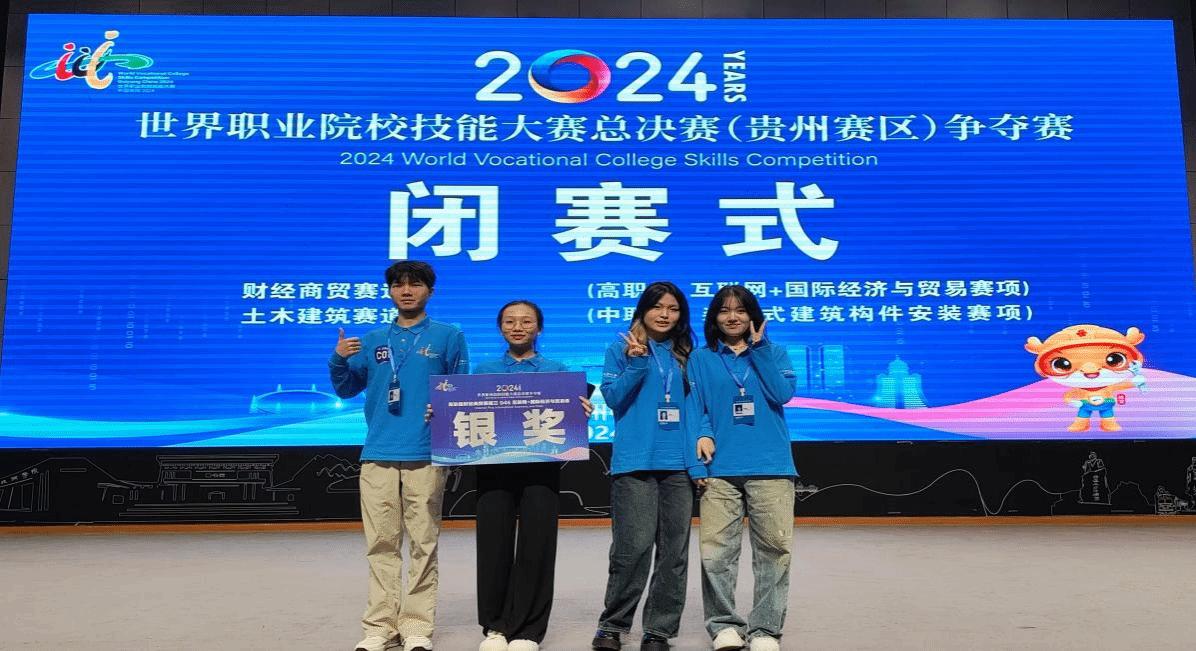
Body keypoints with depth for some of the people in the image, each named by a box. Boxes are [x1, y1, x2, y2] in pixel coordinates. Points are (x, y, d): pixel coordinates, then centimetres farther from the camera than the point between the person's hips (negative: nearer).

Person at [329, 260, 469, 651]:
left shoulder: (448, 336, 6)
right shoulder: (373, 340, 15)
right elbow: (347, 389, 16)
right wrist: (338, 360, -2)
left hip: (426, 455, -2)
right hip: (378, 455, 3)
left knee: (423, 544, 1)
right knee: (381, 544, 5)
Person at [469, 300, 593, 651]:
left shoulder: (557, 371, 13)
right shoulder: (483, 371, 16)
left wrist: (583, 413, -16)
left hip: (541, 466, -1)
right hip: (494, 465, 1)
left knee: (535, 545, -4)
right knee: (494, 543, -2)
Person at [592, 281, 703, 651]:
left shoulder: (686, 354, 15)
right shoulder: (621, 350, 7)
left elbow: (694, 405, 15)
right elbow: (612, 398, -3)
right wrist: (636, 363, -14)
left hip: (679, 462, 4)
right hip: (635, 461, -3)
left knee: (674, 549, 4)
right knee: (633, 546, -8)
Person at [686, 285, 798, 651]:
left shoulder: (774, 353, 12)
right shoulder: (700, 359, 12)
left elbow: (782, 394, -4)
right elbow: (695, 407, 6)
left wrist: (759, 348, -4)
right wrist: (702, 435, -13)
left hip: (770, 467, 1)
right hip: (720, 469, 0)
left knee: (774, 549, 1)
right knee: (715, 550, -5)